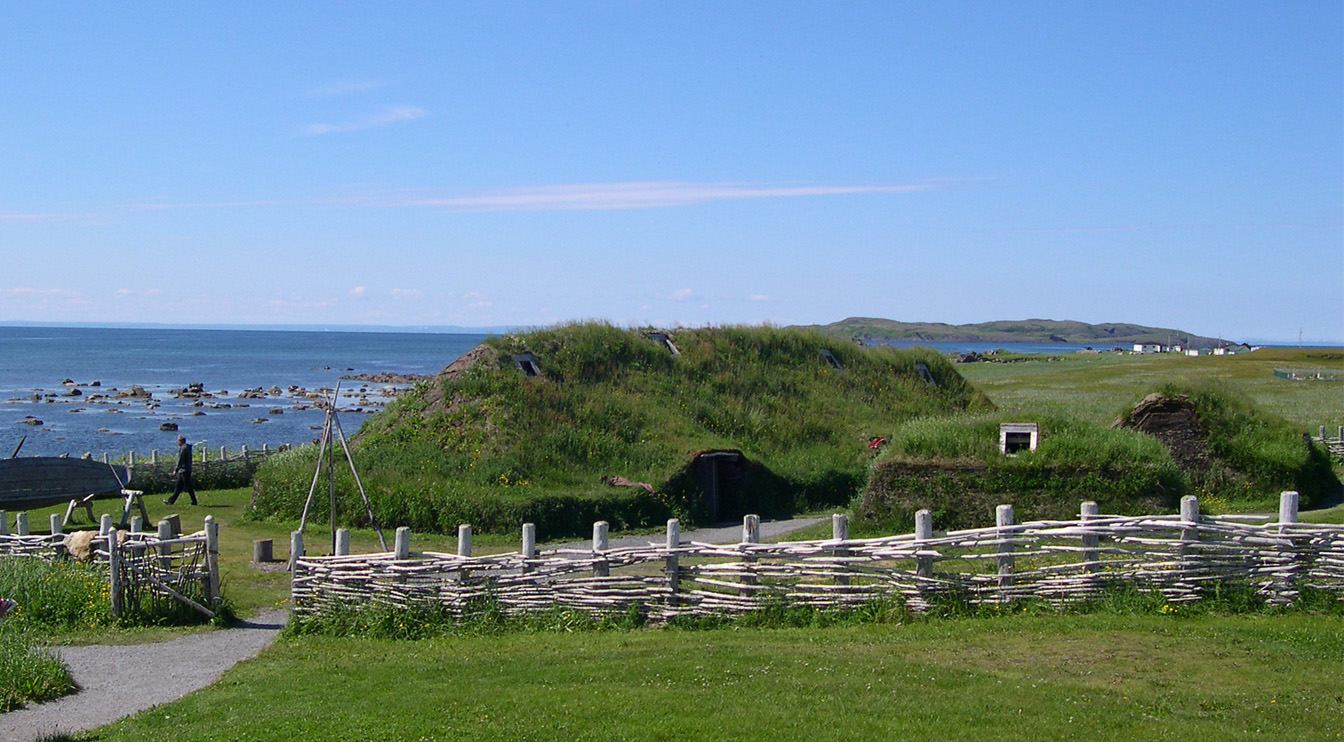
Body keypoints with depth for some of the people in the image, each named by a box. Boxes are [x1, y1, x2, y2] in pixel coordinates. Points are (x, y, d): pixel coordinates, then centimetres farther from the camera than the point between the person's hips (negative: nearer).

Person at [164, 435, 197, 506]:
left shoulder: (183, 448, -15)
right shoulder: (187, 447, 15)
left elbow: (180, 460, -19)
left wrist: (176, 470, -15)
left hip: (184, 471, -10)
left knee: (188, 487, -5)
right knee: (178, 486, 12)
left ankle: (194, 501, 0)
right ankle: (171, 501, 16)